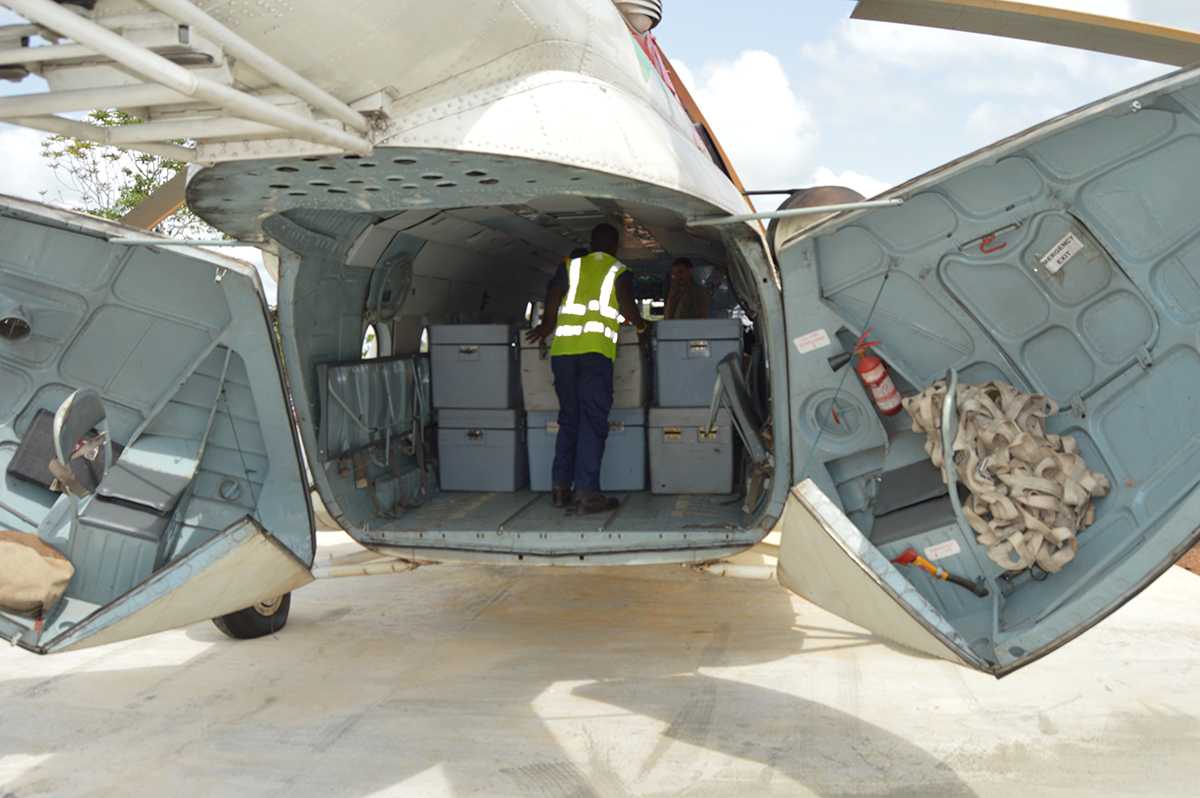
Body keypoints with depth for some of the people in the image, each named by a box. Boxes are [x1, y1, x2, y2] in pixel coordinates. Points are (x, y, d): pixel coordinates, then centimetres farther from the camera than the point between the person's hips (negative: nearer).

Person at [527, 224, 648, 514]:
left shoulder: (570, 267, 18)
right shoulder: (620, 272, 10)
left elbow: (553, 295, 4)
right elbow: (627, 306, -3)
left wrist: (547, 326, 17)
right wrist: (640, 324, 15)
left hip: (562, 349, 4)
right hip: (595, 349, -4)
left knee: (568, 419, 13)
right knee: (593, 422, -4)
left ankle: (561, 487, 14)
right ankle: (587, 493, -9)